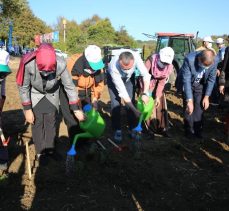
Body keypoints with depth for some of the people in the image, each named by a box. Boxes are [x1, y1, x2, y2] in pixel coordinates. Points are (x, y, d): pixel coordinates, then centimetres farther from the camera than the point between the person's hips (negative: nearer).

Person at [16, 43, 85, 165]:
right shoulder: (28, 64, -38)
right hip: (35, 94, -1)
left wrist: (76, 109, -16)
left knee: (51, 121, 10)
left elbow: (69, 87, -20)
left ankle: (50, 149, 28)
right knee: (37, 122, -1)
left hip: (52, 94, 1)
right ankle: (40, 152, 16)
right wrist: (27, 109, -18)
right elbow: (23, 87, -21)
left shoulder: (60, 65, -36)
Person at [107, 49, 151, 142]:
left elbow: (146, 75, -26)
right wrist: (135, 110, -35)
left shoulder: (136, 56, -39)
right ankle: (117, 130, 4)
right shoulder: (114, 67, -43)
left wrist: (145, 93, -33)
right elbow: (122, 91, -38)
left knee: (131, 101, -3)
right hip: (114, 78, -2)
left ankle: (132, 128, 10)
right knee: (116, 104, -10)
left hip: (129, 76, 2)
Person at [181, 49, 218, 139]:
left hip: (200, 85, 2)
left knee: (199, 107, 0)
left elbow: (211, 80, -11)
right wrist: (189, 100, -34)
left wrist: (206, 97, -13)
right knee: (189, 108, -4)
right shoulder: (189, 59, -35)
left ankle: (198, 130, 18)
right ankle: (189, 130, 14)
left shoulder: (214, 61, -25)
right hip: (187, 84, -2)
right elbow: (186, 80, -33)